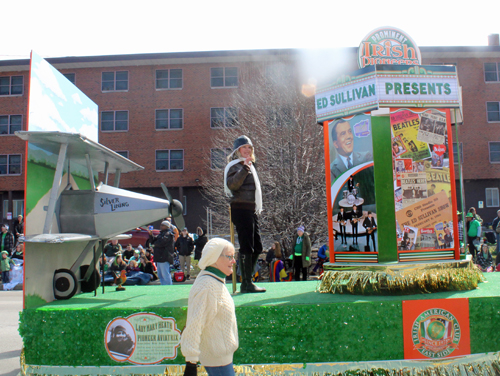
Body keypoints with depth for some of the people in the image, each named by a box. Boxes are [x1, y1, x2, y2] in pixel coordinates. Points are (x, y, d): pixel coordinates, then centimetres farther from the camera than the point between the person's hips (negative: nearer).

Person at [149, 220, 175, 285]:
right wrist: (150, 234, 5)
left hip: (164, 258, -10)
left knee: (165, 275, -9)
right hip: (160, 258, 10)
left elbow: (160, 243, -22)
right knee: (160, 275, 15)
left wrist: (155, 244, -1)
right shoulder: (161, 233, 20)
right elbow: (152, 241, 21)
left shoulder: (168, 234, -12)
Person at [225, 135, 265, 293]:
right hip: (241, 209, -10)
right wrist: (244, 168, -30)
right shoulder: (236, 165, -7)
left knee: (257, 247, 12)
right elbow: (232, 184, -26)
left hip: (251, 210, 10)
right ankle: (246, 284, -4)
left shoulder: (250, 165, 22)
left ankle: (247, 281, 20)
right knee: (247, 247, -9)